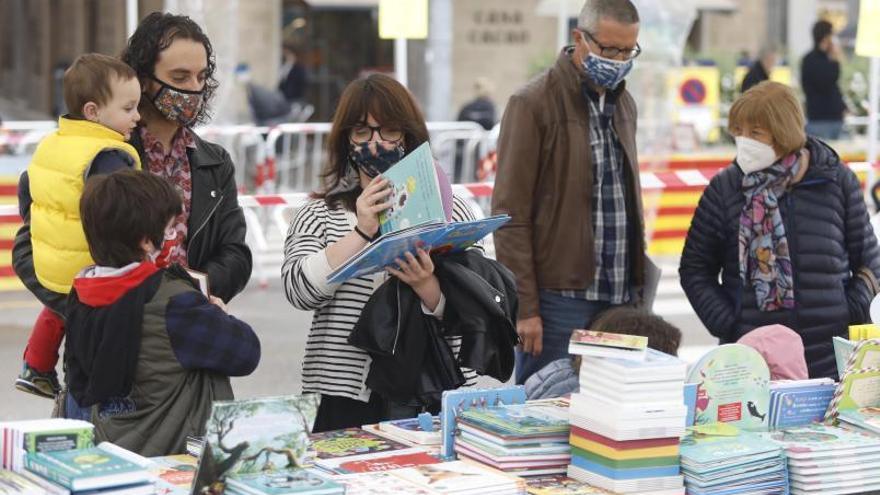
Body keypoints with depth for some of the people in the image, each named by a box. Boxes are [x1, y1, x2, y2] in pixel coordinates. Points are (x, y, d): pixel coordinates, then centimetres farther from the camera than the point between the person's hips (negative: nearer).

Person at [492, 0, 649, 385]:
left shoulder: (623, 104, 15)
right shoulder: (533, 104, -7)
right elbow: (511, 214, -10)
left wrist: (639, 286, 15)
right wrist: (524, 306, -14)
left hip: (622, 298, 6)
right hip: (559, 300, -6)